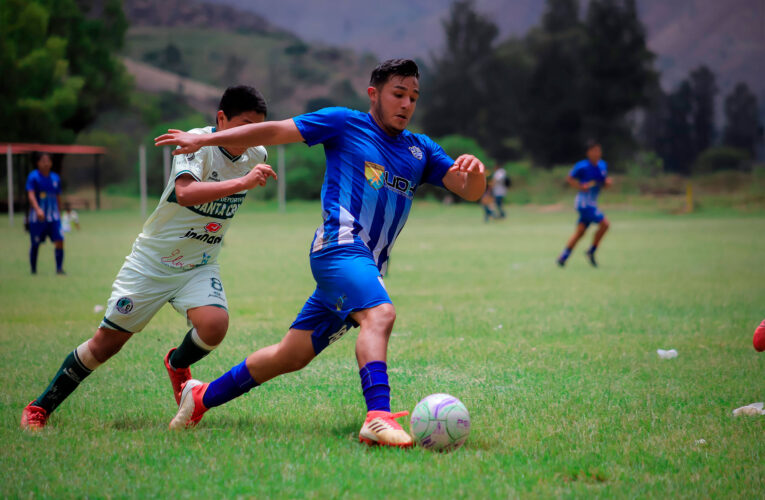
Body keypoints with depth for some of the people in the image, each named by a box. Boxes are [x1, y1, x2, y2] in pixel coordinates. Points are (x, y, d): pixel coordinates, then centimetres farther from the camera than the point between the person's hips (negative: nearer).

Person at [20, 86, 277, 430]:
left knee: (214, 324, -26)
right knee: (107, 342, 0)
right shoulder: (197, 143, -20)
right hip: (152, 262, -4)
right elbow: (185, 193, -40)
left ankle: (178, 365, 9)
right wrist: (242, 182, -43)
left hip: (199, 268, 4)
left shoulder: (255, 156, -1)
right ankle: (40, 408, 18)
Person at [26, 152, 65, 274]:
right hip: (37, 217, -3)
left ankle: (59, 268, -6)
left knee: (59, 241, -11)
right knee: (35, 244, 5)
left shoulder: (55, 178, 9)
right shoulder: (33, 176, -5)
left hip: (53, 216, 3)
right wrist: (38, 209, -31)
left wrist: (59, 213, 18)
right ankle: (33, 269, 18)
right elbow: (31, 194, -17)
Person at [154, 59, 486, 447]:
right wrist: (203, 140, 4)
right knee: (380, 313, -33)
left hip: (368, 266, 6)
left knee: (292, 356, 8)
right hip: (339, 246, -6)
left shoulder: (421, 150, 17)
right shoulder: (344, 124, 4)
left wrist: (474, 172, -14)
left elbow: (470, 192, 10)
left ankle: (203, 397, 24)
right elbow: (275, 131, 6)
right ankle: (377, 418, -48)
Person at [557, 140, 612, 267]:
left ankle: (563, 257, 13)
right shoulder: (582, 166, -12)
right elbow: (569, 178, -4)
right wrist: (580, 186, -18)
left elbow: (603, 183, 21)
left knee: (580, 232, 7)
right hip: (584, 202, -8)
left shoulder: (603, 166, 9)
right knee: (604, 223, -15)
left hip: (592, 203, 8)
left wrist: (607, 182, -2)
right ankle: (592, 251, -1)